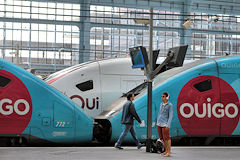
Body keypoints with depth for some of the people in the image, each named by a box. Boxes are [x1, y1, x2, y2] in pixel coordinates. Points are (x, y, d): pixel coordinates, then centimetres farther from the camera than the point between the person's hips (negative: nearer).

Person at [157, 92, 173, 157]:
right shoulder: (161, 104, 13)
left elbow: (170, 116, -9)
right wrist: (157, 123, 16)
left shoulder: (170, 105, -6)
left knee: (166, 138, -5)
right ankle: (166, 150, 20)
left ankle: (169, 151, 2)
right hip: (159, 124, 7)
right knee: (162, 138, 9)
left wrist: (168, 125, -16)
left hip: (165, 124, -7)